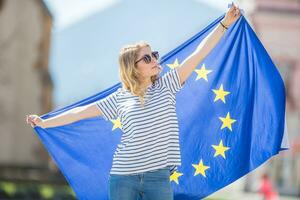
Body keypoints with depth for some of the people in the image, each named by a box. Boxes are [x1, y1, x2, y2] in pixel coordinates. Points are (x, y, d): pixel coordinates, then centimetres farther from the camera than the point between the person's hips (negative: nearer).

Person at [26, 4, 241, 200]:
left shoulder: (166, 86, 5)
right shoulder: (120, 98, 5)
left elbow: (198, 55, 0)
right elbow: (82, 112, 11)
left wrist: (224, 24, -4)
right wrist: (44, 123, 12)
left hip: (158, 176, 0)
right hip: (122, 176, 0)